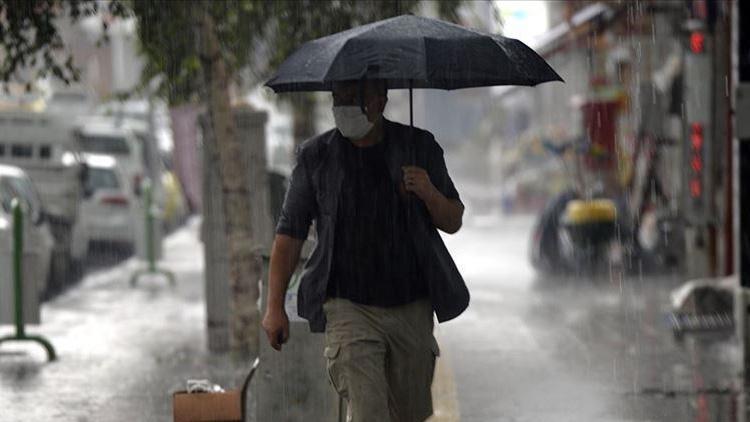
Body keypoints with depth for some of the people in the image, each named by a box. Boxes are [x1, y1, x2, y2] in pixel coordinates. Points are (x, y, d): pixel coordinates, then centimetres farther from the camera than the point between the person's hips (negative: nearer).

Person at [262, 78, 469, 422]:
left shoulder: (419, 147, 5)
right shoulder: (316, 156, 2)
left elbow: (453, 223, 9)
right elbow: (290, 232, 5)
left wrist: (430, 194, -14)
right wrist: (275, 306, -1)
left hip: (412, 307, 2)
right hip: (349, 308, -2)